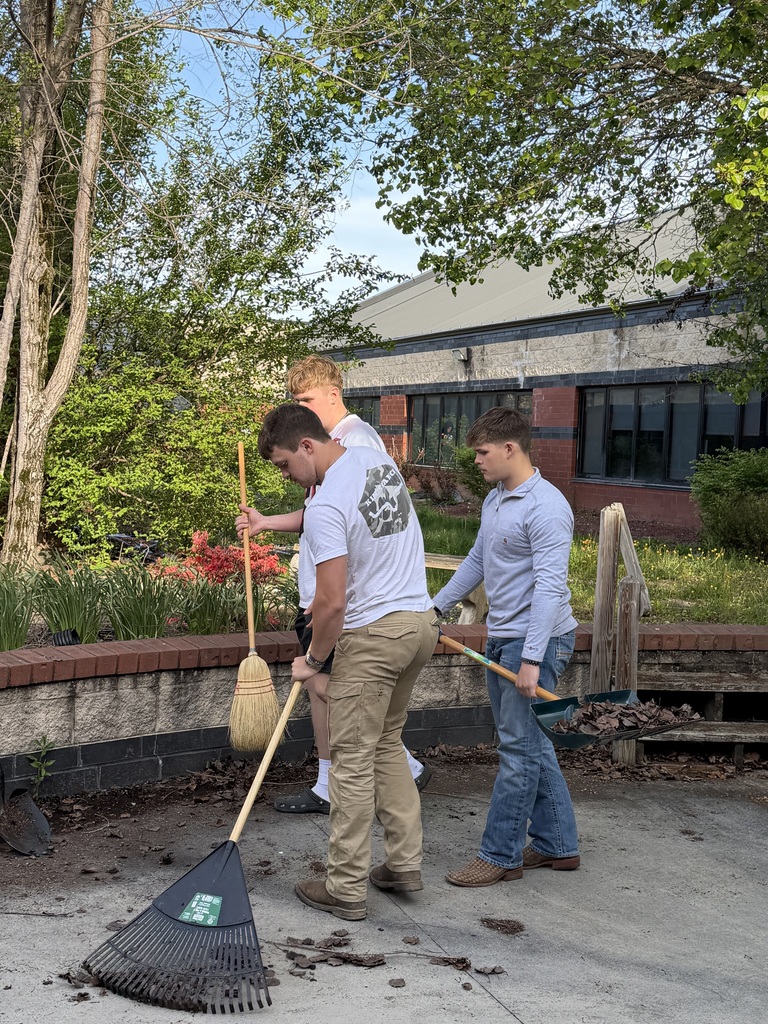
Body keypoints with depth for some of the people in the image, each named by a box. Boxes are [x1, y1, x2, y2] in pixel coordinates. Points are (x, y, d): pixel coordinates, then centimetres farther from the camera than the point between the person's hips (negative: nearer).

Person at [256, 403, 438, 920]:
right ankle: (405, 863, 24)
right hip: (421, 621, 9)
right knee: (387, 743, 20)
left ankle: (347, 889, 8)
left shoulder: (326, 506, -21)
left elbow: (332, 602, -22)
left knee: (353, 761, 0)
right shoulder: (377, 458, 7)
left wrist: (313, 659, -5)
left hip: (373, 636, -9)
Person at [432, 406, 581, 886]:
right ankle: (557, 844, 25)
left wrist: (532, 658, -28)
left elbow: (550, 587, -24)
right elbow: (476, 562, 25)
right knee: (531, 744, 15)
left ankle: (501, 856, 6)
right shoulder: (494, 501, 13)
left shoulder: (546, 507, -18)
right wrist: (436, 606, 26)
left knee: (520, 747, -3)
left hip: (537, 640, -10)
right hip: (502, 638, 10)